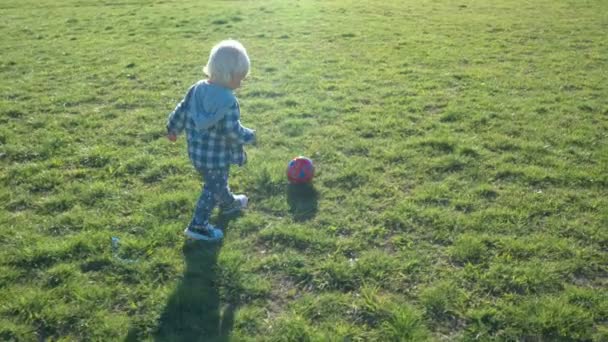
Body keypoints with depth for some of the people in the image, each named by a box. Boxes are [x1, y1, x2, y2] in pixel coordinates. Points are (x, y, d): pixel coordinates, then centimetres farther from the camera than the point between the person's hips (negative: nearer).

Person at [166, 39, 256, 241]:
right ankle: (198, 226, 12)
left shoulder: (197, 88, -2)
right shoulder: (228, 101, -26)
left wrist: (173, 129, 22)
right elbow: (233, 131, -25)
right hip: (216, 156, -9)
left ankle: (229, 204, 53)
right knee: (214, 189, 8)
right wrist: (250, 136, -7)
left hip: (197, 152, 9)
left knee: (218, 182, 29)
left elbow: (181, 111, 8)